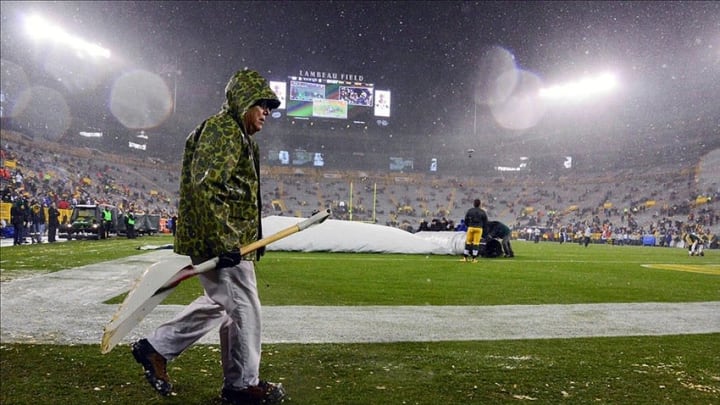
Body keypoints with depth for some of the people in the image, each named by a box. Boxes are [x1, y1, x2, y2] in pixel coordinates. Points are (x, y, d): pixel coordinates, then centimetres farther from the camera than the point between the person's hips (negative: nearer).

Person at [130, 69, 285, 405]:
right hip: (219, 242, -11)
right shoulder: (222, 130, -13)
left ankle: (156, 348, 28)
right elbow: (206, 187, -24)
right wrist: (223, 241, -27)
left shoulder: (237, 135, 22)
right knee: (244, 308, 0)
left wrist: (248, 240, 24)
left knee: (219, 303, 20)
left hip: (226, 240, 11)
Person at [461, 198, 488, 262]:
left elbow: (466, 220, 3)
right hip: (479, 228, 0)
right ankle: (474, 258, 2)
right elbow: (485, 222, 4)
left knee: (468, 242, 7)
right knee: (476, 243, 3)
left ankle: (465, 257, 7)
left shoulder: (469, 211, 2)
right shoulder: (482, 212, 3)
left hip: (471, 228, 0)